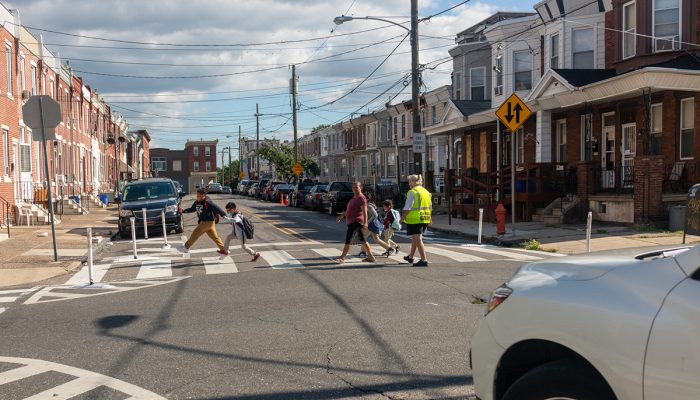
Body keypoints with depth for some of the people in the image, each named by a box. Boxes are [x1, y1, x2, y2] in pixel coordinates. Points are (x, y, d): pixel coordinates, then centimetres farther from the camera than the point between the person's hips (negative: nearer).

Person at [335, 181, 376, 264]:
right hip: (352, 222, 10)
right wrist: (341, 216, 32)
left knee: (348, 239, -12)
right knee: (362, 240, 12)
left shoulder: (361, 198, -12)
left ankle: (342, 257, -10)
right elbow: (349, 209, 30)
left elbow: (364, 211, -21)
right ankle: (370, 257, 17)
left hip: (356, 222, -10)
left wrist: (365, 222, -30)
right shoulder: (355, 197, 18)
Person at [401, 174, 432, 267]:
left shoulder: (412, 192, -12)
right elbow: (430, 207, 18)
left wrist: (402, 218, -8)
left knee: (418, 240, -6)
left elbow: (408, 208, -17)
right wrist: (429, 218, 26)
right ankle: (410, 257, 35)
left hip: (414, 219, -8)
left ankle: (424, 260, -10)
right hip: (425, 219, 8)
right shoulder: (426, 192, 13)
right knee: (415, 238, 22)